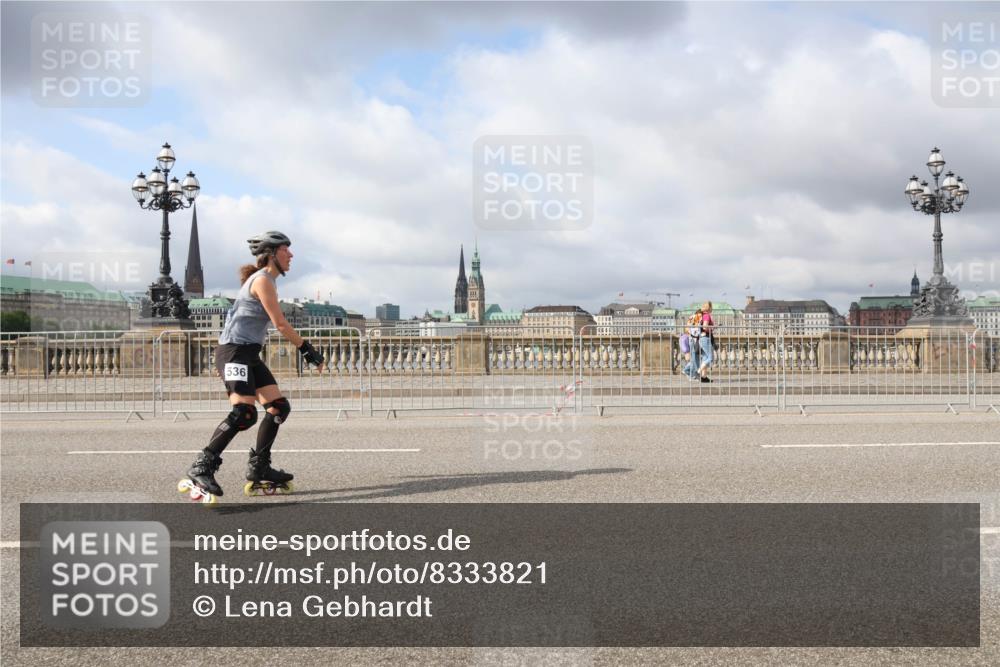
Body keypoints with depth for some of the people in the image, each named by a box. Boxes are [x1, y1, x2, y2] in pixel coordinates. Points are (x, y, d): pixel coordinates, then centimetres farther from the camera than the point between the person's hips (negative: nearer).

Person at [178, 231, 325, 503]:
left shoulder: (267, 281, 18)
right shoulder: (262, 280, -12)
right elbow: (281, 324, -15)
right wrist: (308, 350, -11)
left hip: (249, 354, 10)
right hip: (235, 351, -10)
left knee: (279, 407, 6)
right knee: (244, 413, -23)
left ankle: (258, 471, 12)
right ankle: (201, 469, -16)